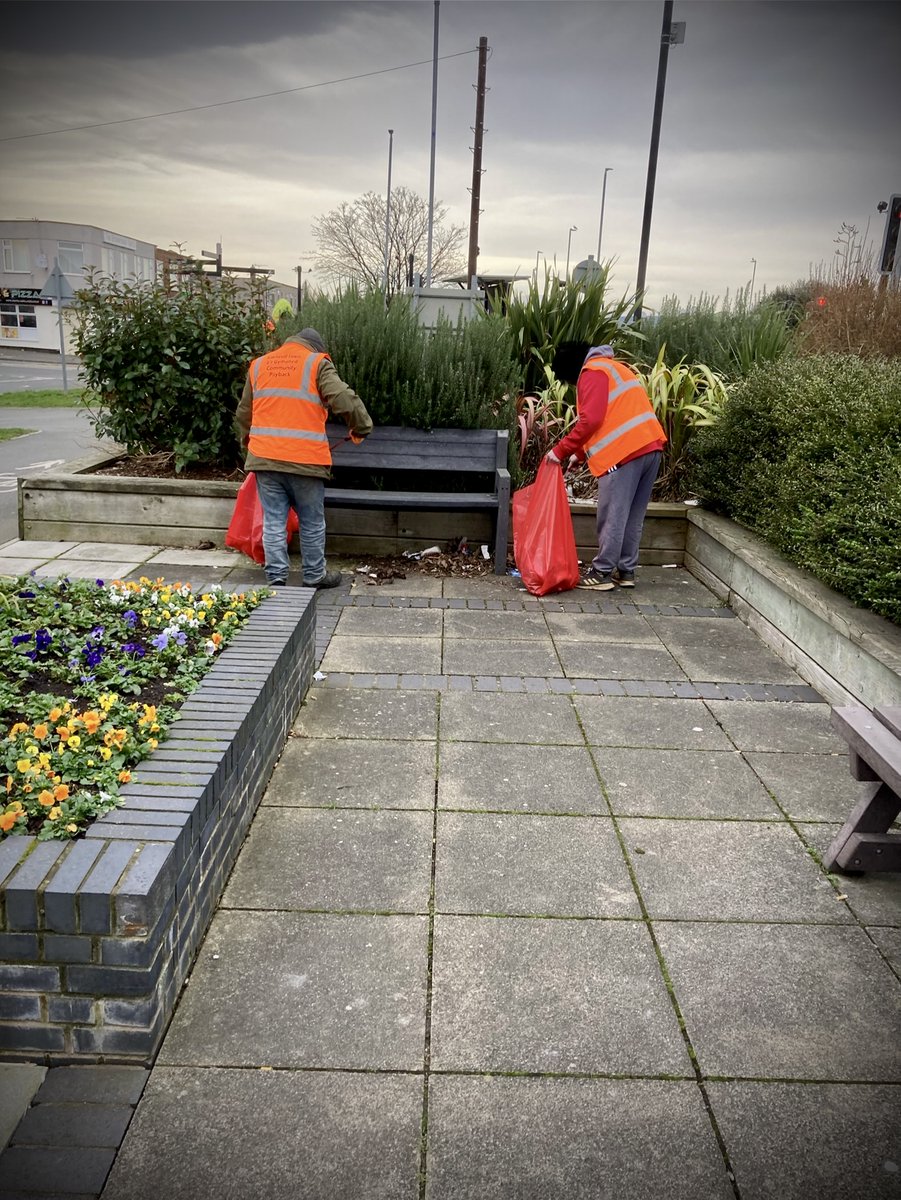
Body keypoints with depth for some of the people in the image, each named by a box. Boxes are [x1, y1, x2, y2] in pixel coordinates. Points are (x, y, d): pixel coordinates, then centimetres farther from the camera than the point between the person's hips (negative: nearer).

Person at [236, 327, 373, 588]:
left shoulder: (259, 365, 16)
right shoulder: (317, 363, 1)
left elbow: (243, 414, 23)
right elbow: (344, 400, -11)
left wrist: (248, 443, 38)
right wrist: (361, 428, 4)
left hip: (264, 457, 4)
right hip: (305, 459, -4)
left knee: (273, 521, 8)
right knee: (312, 523, 10)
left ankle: (276, 578, 8)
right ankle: (314, 576, 20)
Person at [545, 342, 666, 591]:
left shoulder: (593, 372, -3)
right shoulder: (614, 368, 27)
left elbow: (590, 421, -15)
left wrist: (561, 451, -8)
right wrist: (581, 453, 23)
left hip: (625, 452, -9)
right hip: (650, 447, 9)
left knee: (612, 516, -3)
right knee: (633, 517, 12)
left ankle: (602, 572, 2)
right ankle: (626, 570, 18)